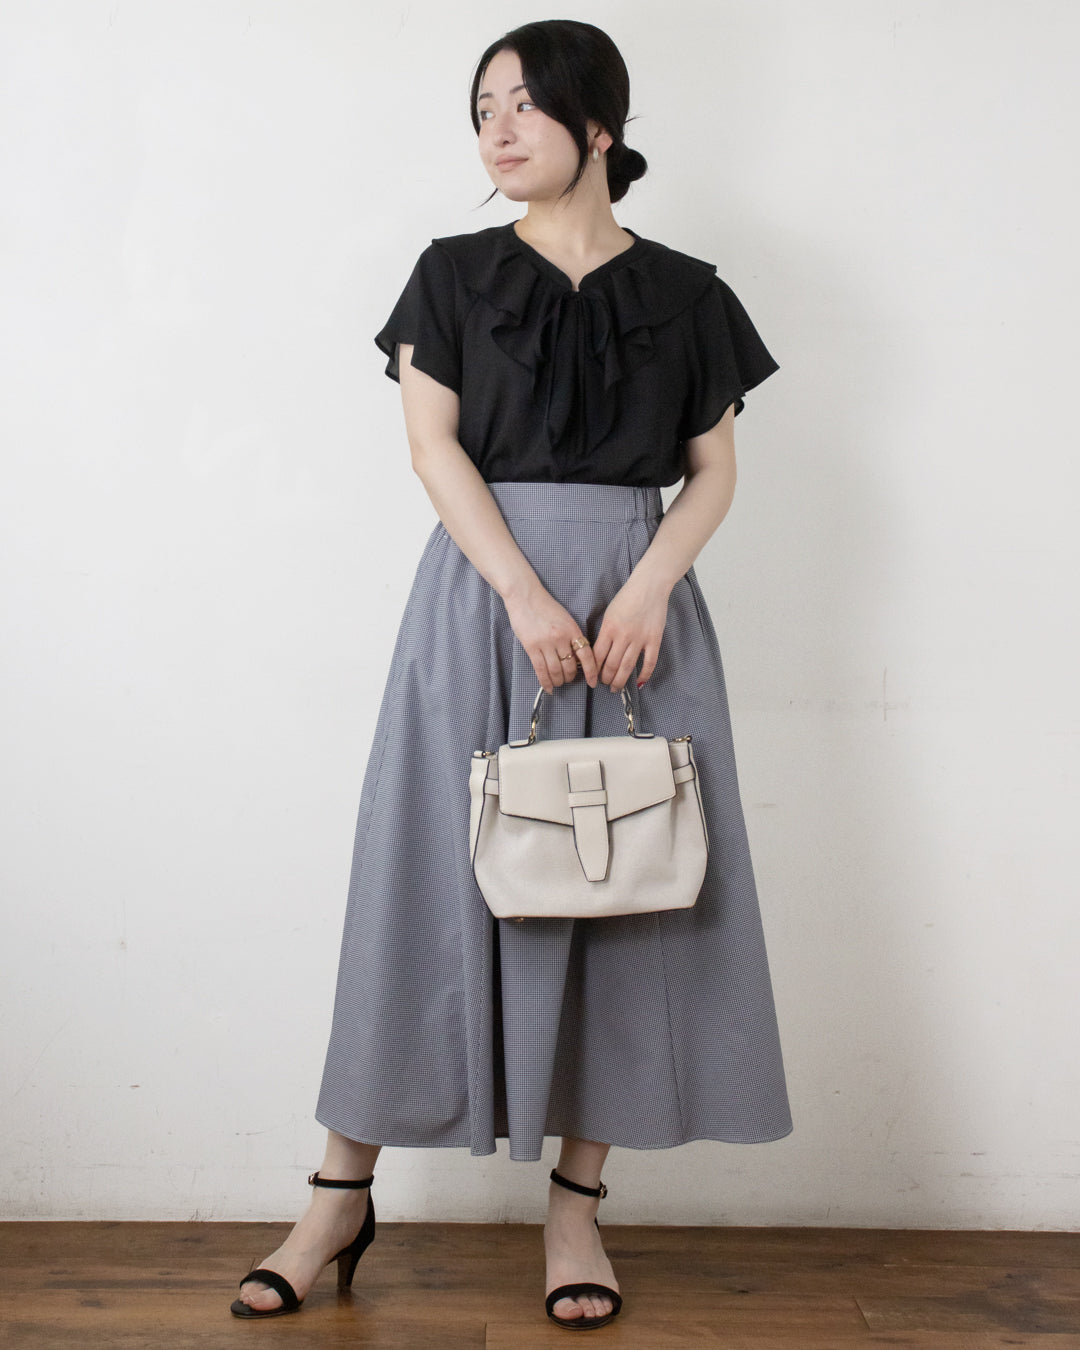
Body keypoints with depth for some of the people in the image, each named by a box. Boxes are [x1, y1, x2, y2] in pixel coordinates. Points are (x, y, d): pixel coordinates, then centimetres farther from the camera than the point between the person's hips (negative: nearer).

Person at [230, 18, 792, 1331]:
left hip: (636, 602, 1)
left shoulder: (683, 294, 10)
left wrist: (647, 586, -11)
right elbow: (434, 445, -2)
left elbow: (713, 473, 8)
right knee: (435, 877, -1)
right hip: (478, 592, -1)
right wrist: (526, 595, -15)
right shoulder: (455, 273, 9)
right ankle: (342, 1195, 10)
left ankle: (577, 1205, 12)